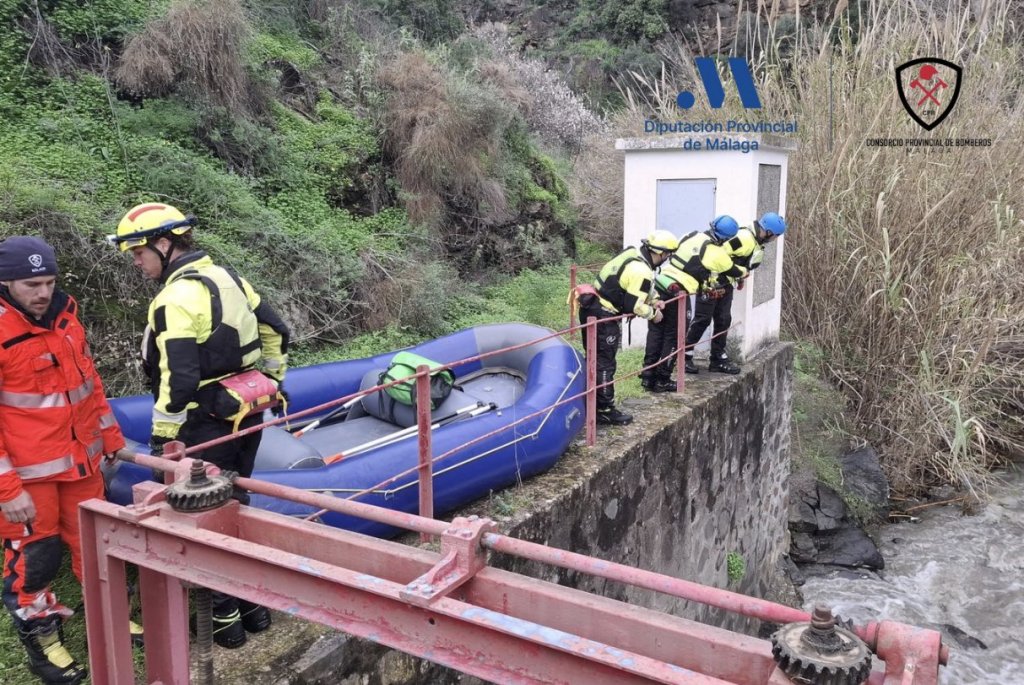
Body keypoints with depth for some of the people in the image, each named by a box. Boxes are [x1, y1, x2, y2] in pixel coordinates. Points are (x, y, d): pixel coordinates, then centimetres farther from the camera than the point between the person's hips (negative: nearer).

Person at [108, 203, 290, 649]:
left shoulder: (177, 297, -19)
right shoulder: (227, 278, 7)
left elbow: (179, 379, -23)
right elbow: (275, 332, 14)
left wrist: (162, 435, -14)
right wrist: (271, 382, 24)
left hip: (206, 427, -8)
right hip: (246, 416, 8)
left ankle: (225, 620, 17)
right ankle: (252, 604, 30)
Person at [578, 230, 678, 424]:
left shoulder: (632, 253, 7)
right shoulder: (641, 271, -21)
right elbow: (633, 305, -19)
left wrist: (654, 300, 13)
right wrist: (653, 313, -3)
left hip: (592, 308, 10)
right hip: (603, 316, -10)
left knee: (595, 359, 17)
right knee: (605, 364, -2)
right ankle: (605, 411, 5)